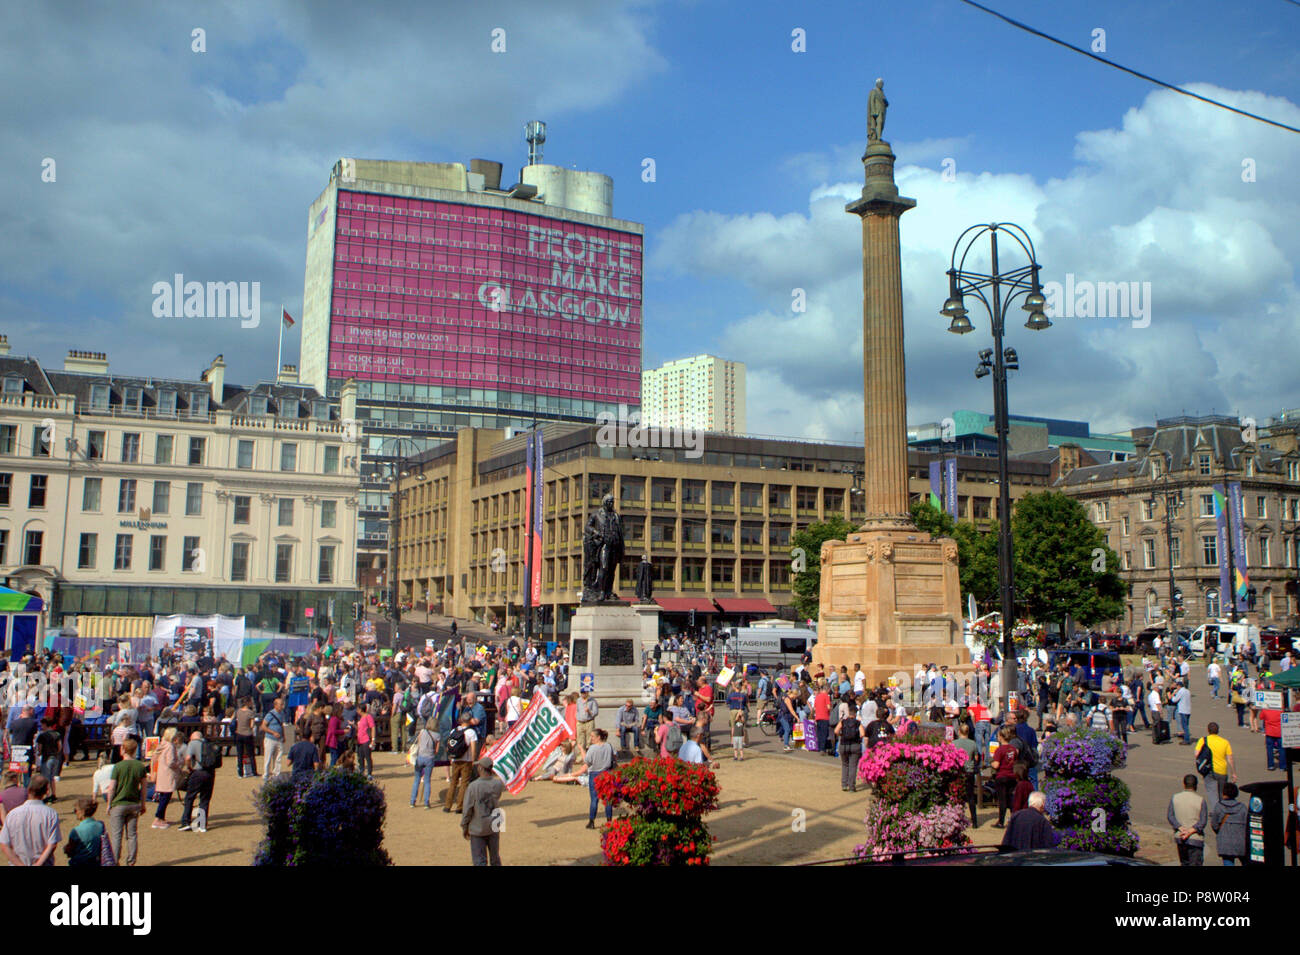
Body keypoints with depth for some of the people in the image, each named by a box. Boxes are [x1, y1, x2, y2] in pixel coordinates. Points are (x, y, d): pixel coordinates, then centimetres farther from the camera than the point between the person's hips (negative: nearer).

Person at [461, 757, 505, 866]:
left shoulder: (473, 786, -20)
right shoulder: (498, 784, -9)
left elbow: (467, 809, -14)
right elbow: (504, 788, 17)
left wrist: (464, 827, -1)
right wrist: (494, 775, 17)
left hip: (477, 829, -4)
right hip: (494, 828, 4)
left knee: (479, 861, 4)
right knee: (495, 859, 18)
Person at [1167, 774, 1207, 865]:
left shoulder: (1175, 798, 2)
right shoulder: (1200, 800, -8)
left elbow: (1170, 816, -5)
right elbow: (1202, 821, -13)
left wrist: (1181, 828, -12)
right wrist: (1190, 831, -15)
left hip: (1179, 837, 4)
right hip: (1195, 839, -4)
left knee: (1184, 863, 18)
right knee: (1195, 863, 0)